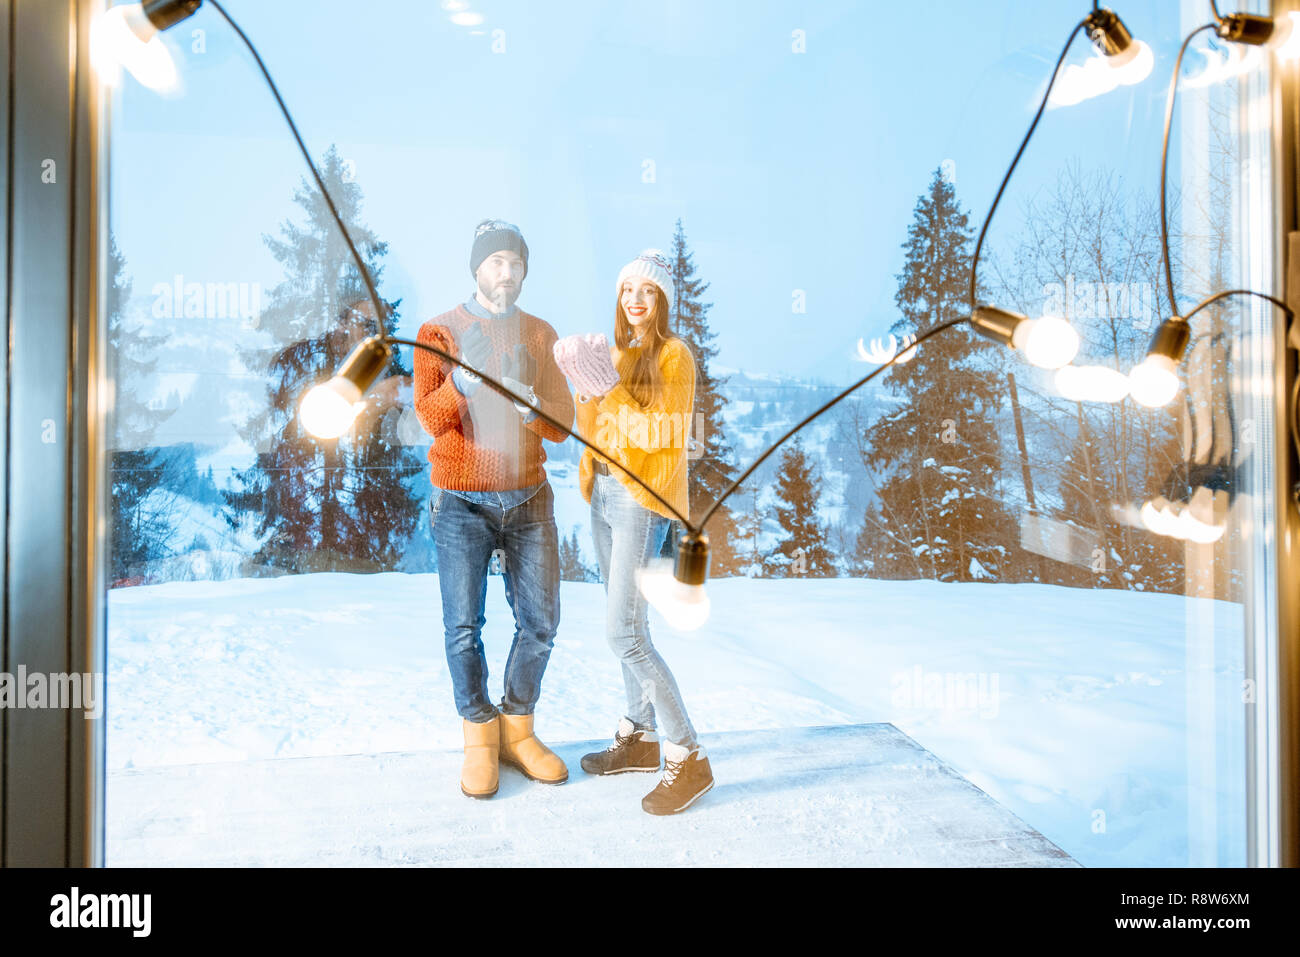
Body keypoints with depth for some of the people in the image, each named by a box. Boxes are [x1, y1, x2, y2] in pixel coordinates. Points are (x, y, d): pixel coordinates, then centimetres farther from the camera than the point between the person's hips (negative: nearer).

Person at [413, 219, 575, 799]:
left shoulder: (541, 336, 9)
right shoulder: (440, 332, 0)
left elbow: (562, 426, 2)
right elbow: (430, 418, -12)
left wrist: (531, 406, -20)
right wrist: (464, 377, -30)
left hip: (527, 499, 3)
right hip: (462, 503, -3)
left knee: (540, 622, 3)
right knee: (463, 627, -2)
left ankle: (517, 729, 22)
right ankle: (480, 739, 16)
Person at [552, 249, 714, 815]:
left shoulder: (673, 356, -8)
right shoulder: (615, 352, 15)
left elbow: (662, 434, -16)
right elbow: (591, 430, 14)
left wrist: (613, 391, -21)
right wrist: (586, 391, -4)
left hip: (643, 498, -8)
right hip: (604, 492, 8)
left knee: (623, 632, -13)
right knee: (624, 624, 13)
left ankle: (687, 760, -5)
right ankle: (639, 738, 26)